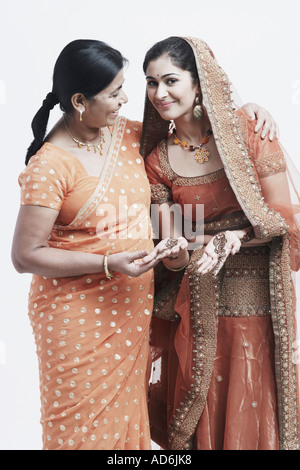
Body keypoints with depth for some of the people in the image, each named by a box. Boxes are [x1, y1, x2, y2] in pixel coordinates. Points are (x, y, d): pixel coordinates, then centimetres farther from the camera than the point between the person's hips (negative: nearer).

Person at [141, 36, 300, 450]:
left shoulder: (247, 129, -8)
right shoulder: (158, 158, 1)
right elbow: (173, 252, -2)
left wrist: (229, 239, -21)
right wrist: (176, 253, -24)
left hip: (256, 289, -2)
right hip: (198, 298, 2)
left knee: (255, 400, 8)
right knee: (199, 404, 12)